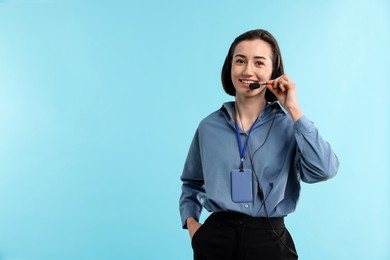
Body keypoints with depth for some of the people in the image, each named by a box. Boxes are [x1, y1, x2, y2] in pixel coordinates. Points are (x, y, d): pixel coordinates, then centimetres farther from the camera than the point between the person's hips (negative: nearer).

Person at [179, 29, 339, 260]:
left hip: (270, 240, -1)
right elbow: (192, 183, 14)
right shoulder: (208, 127, 2)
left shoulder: (289, 124, -4)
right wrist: (190, 221, -2)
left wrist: (293, 109, -16)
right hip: (216, 239, 1)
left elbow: (323, 170, -21)